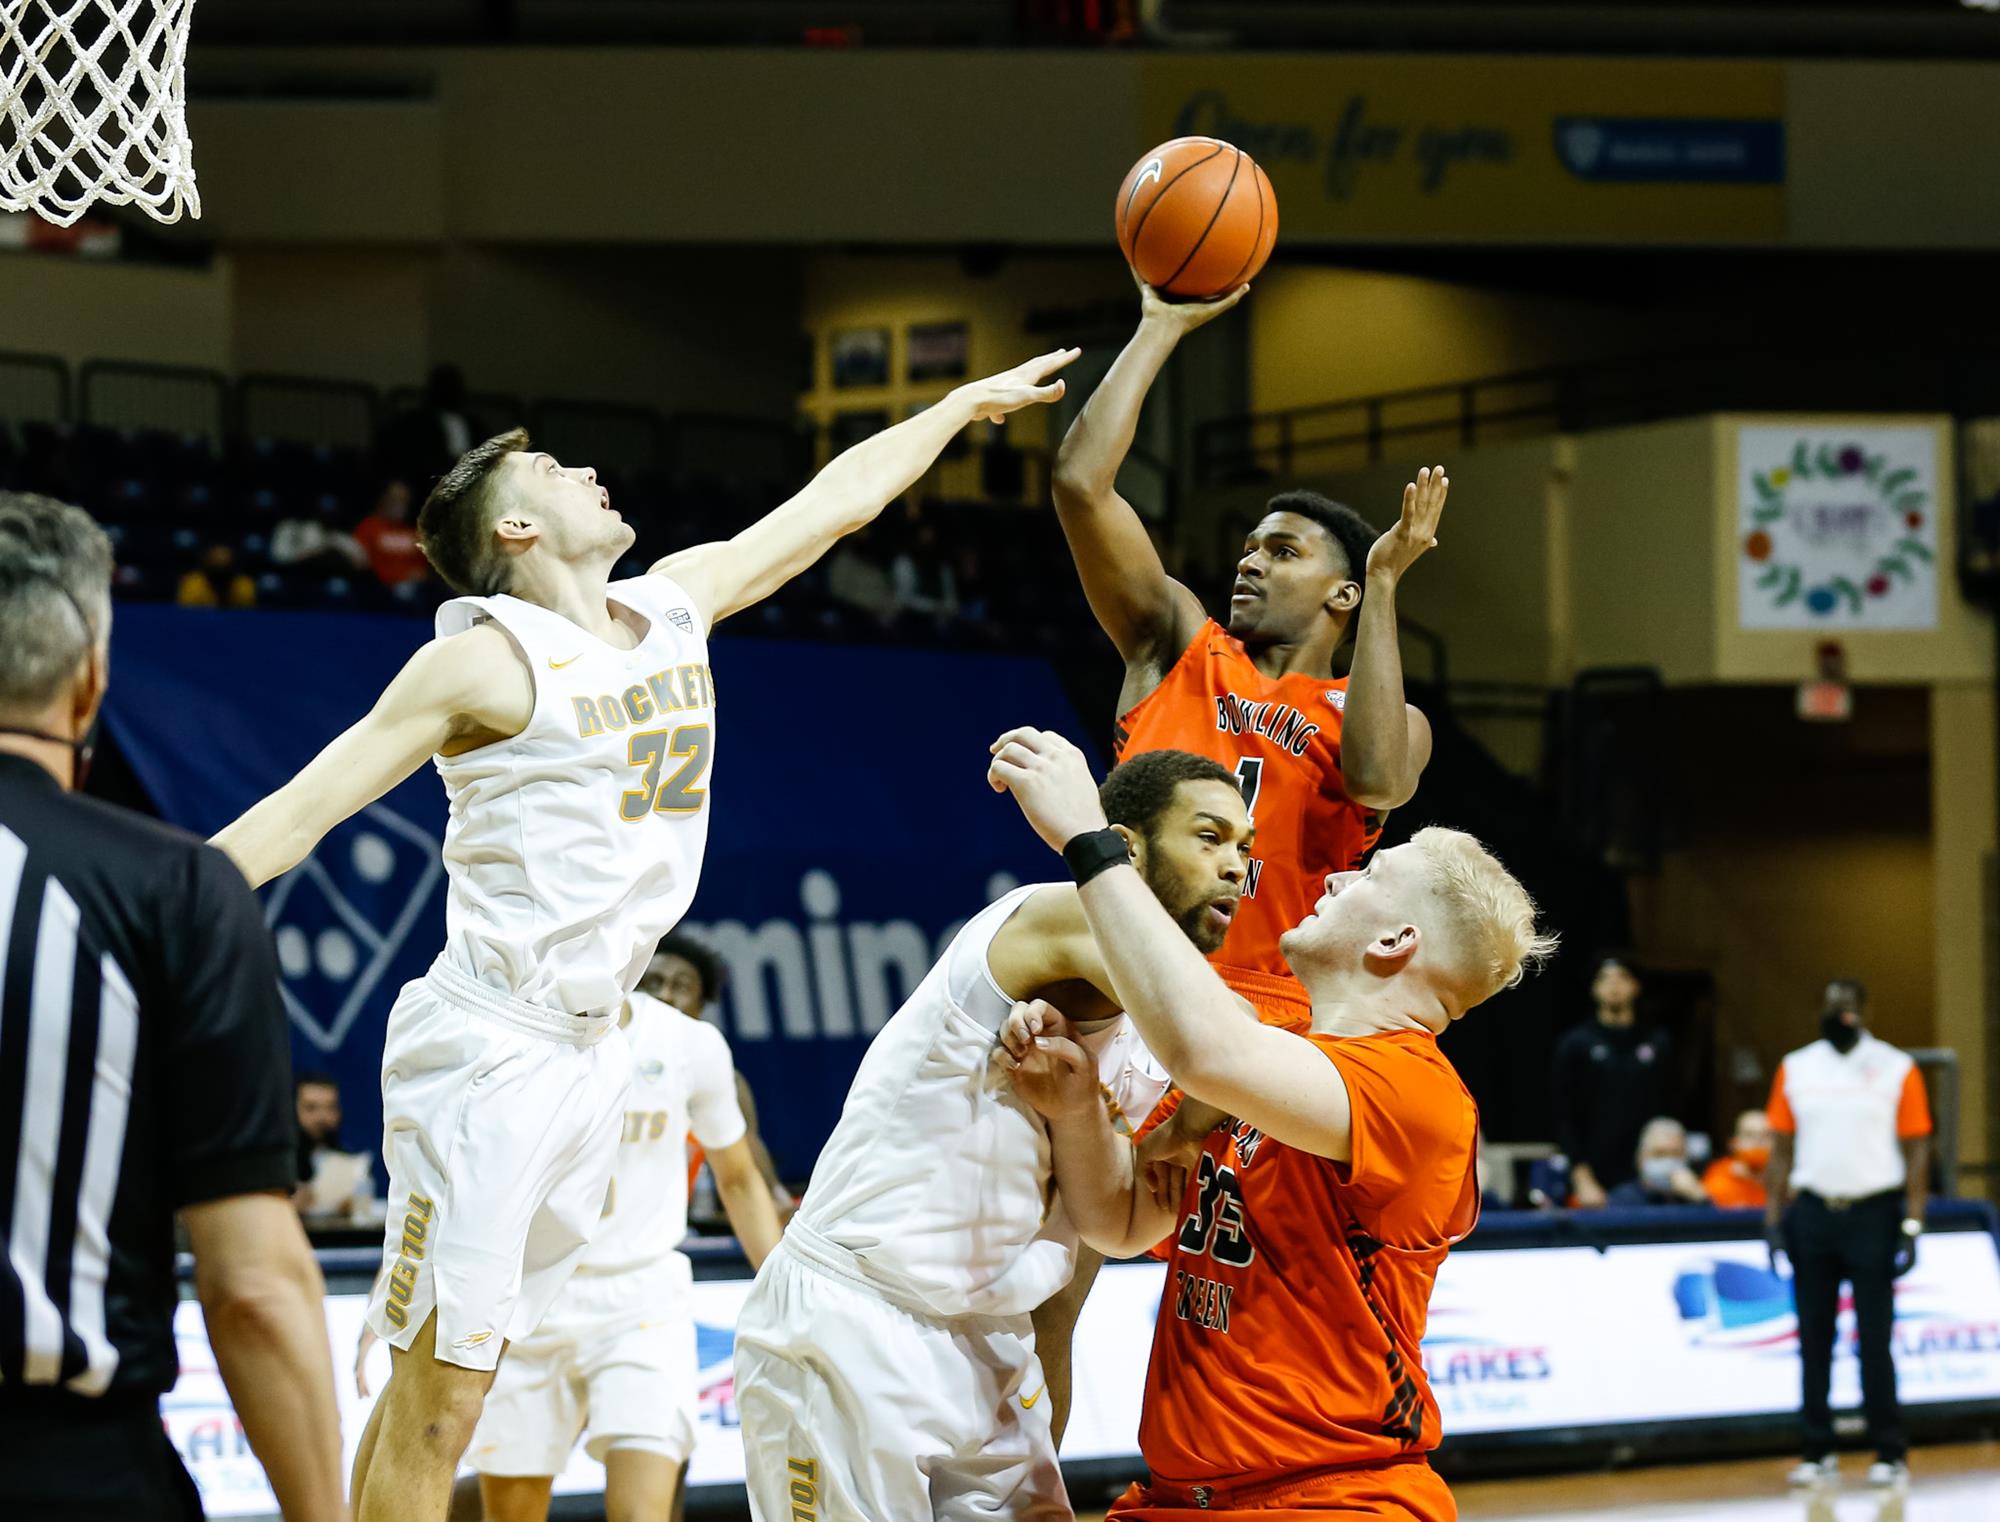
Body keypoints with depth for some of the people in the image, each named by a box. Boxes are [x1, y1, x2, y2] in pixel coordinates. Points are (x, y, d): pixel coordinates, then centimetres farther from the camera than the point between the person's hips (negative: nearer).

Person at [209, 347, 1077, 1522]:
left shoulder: (676, 605, 11)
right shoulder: (487, 660, -10)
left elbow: (839, 499, 23)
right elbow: (299, 812, -12)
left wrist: (970, 401, 32)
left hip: (591, 1049, 7)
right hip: (491, 1050, -7)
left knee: (441, 1385, 11)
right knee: (434, 1402, -8)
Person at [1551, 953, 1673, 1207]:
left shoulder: (1658, 1045, 9)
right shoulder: (1575, 1044, 3)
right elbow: (1565, 1118, -1)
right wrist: (1583, 1180, -9)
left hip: (1647, 1182, 2)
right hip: (1595, 1183, -2)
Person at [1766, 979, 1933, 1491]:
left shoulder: (1897, 1069, 0)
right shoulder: (1795, 1068, 8)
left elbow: (1916, 1151, -1)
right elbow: (1782, 1149, 11)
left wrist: (1912, 1224, -7)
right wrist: (1774, 1218, 3)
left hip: (1873, 1213, -3)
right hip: (1812, 1213, 3)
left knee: (1875, 1338, -4)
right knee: (1813, 1336, 4)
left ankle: (1890, 1453, 2)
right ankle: (1817, 1453, 10)